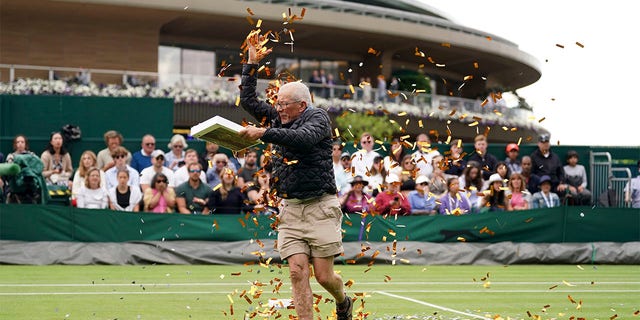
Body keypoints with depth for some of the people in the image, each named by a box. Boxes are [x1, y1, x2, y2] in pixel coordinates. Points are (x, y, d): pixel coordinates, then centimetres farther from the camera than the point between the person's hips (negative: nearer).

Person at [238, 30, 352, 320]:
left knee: (324, 276, -2)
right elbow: (247, 100, 20)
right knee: (297, 272, -8)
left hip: (320, 207, -5)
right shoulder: (278, 119, 15)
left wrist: (263, 133, -29)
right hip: (290, 209, 5)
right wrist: (252, 62, 13)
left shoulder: (318, 117, -2)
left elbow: (303, 137, -23)